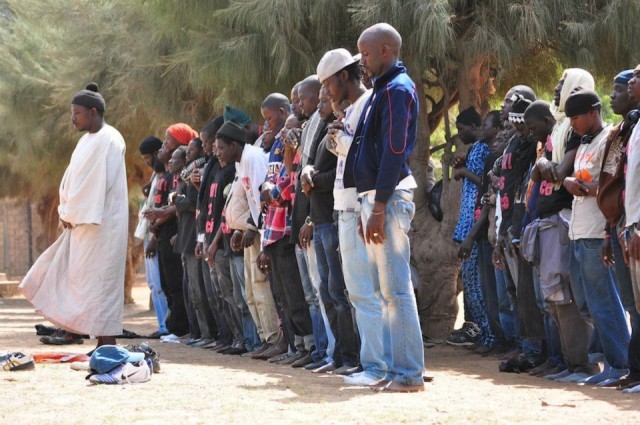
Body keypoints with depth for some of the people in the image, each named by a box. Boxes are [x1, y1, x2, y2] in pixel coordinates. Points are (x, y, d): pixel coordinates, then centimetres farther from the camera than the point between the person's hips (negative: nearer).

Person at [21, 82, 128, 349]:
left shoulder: (108, 140, -13)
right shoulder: (87, 140, 15)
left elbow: (98, 182, -19)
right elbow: (73, 178, 16)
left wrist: (71, 214, -12)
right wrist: (67, 212, 1)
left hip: (100, 224, -9)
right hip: (81, 222, 9)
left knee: (98, 279, -8)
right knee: (64, 273, 8)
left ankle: (106, 342, -6)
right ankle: (75, 330, 11)